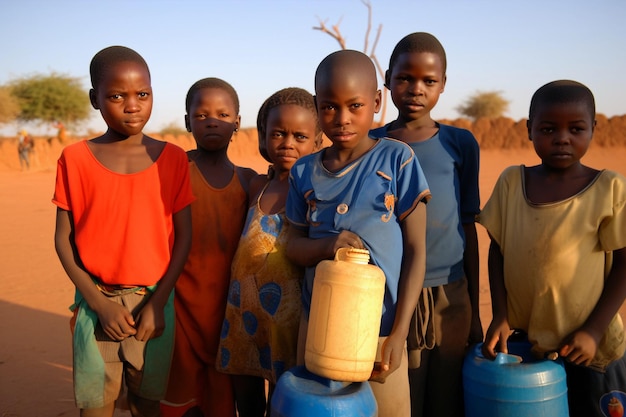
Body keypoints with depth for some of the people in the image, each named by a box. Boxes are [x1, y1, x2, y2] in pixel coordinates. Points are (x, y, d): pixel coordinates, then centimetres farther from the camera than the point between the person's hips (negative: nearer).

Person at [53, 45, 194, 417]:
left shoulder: (173, 158, -1)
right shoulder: (76, 159, -2)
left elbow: (184, 236, -1)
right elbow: (63, 239, -1)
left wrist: (157, 302, -7)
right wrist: (99, 303, -9)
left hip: (154, 301, 1)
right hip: (97, 302, 0)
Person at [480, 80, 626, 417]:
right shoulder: (511, 181, -3)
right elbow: (497, 250, 2)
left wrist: (593, 331, -12)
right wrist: (500, 316, -3)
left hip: (589, 349, -2)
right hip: (523, 342, 3)